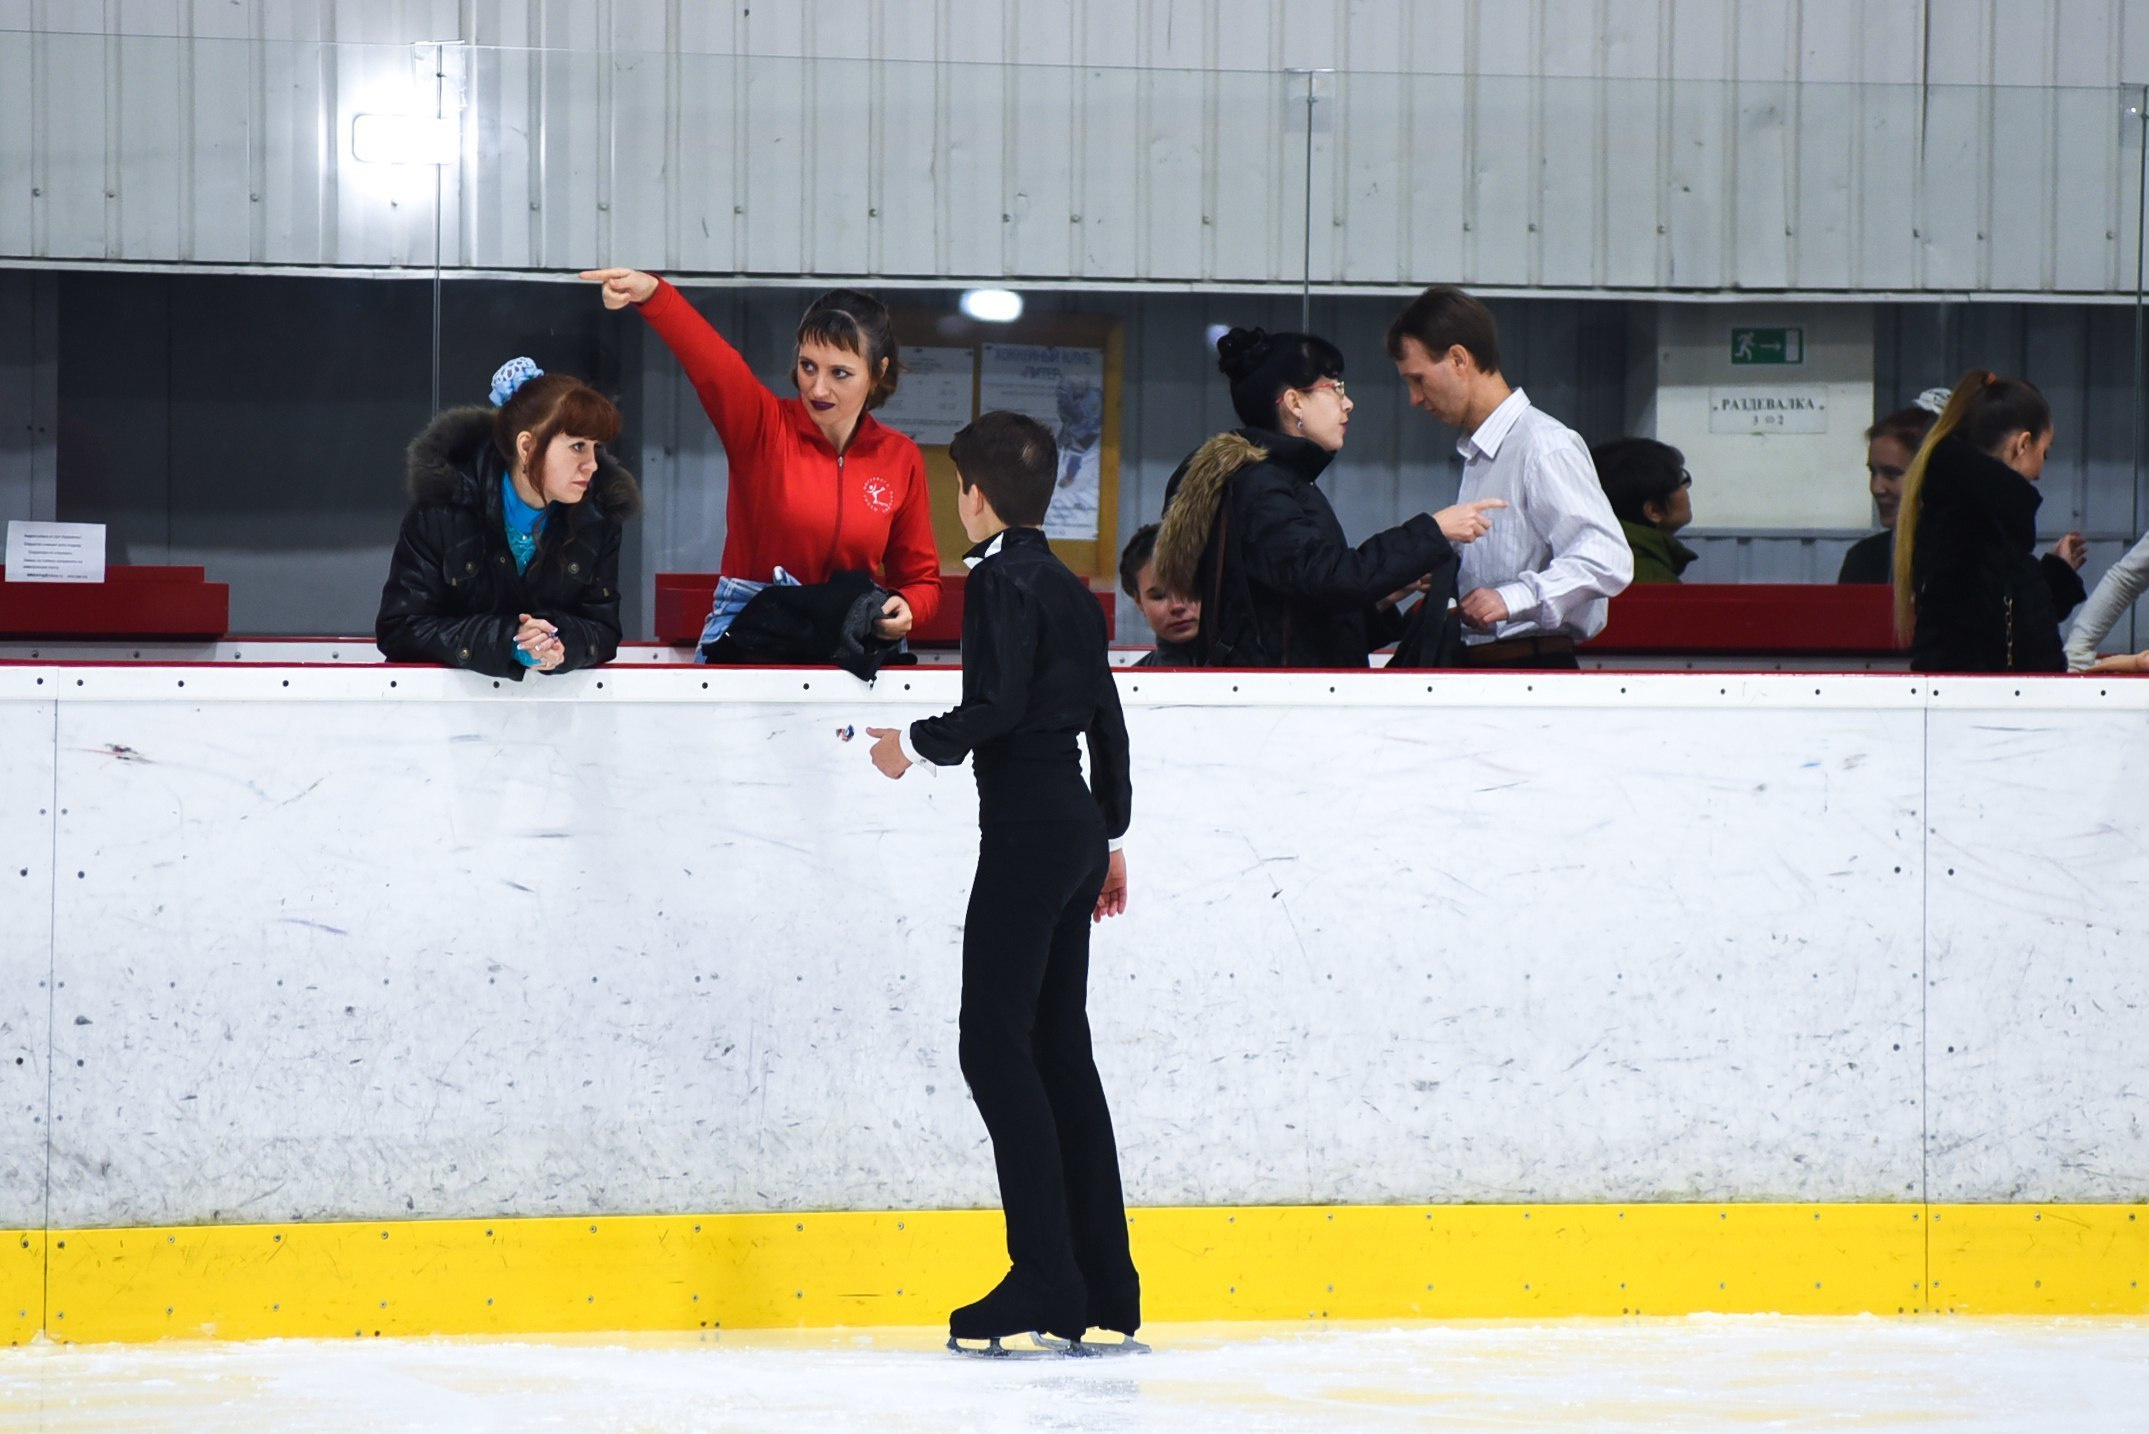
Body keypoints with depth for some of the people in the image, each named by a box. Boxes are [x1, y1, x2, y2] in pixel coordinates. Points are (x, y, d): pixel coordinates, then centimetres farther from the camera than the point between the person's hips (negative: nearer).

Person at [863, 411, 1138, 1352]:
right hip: (1076, 830, 9)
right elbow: (1105, 719, 21)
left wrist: (916, 743, -6)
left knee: (996, 1041, -7)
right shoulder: (1069, 589, 15)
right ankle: (1104, 1290, 11)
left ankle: (1046, 1284, -12)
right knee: (1059, 1045, 11)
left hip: (1027, 833, -9)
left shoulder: (1001, 581, -11)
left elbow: (996, 708, -22)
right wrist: (1110, 833, 27)